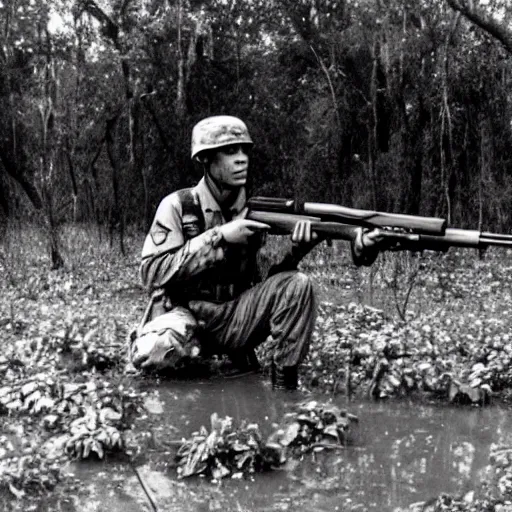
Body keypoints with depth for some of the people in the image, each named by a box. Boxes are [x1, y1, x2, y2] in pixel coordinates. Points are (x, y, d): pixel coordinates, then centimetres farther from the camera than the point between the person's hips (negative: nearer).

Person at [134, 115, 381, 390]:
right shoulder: (177, 205, -7)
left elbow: (269, 278, -5)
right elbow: (151, 273, -17)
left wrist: (298, 249, -28)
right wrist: (218, 237, -22)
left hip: (234, 318, 4)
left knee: (297, 285, -20)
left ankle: (284, 387, -9)